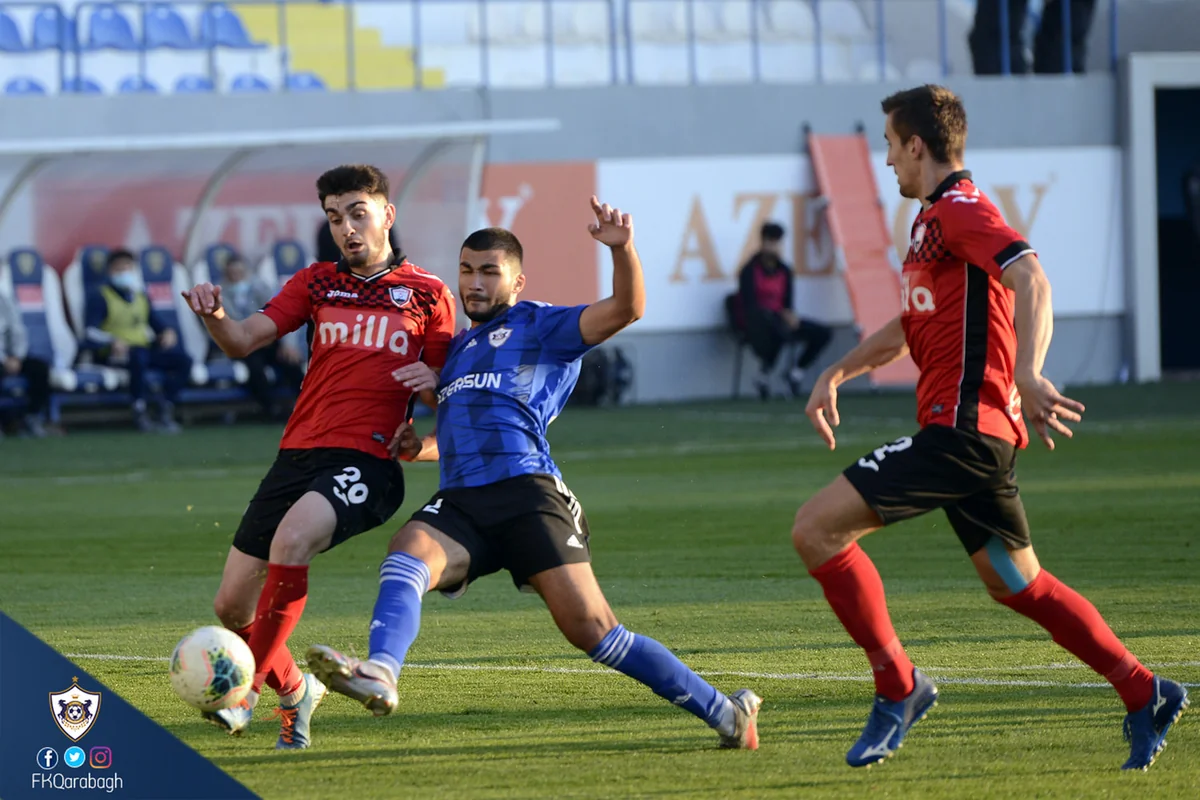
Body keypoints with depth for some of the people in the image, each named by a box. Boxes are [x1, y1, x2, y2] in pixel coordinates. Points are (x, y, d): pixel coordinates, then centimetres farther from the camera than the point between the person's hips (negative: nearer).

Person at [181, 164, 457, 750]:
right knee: (231, 605, 1)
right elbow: (243, 341, 6)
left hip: (366, 460, -5)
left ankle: (248, 687, -23)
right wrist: (214, 316, -16)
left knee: (291, 541, -34)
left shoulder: (427, 295, 8)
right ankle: (293, 691, 29)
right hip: (298, 453, 5)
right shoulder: (318, 283, 16)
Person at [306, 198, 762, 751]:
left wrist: (622, 249, -21)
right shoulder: (458, 346, 31)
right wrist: (419, 448, 22)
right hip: (459, 500, 5)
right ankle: (378, 676, -52)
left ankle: (722, 711, -3)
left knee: (590, 628, -14)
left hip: (527, 493, -5)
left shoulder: (539, 326, 11)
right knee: (407, 554, -29)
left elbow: (625, 310, -4)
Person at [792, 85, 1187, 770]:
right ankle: (1145, 696, 19)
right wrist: (838, 374, 29)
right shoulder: (935, 219, 22)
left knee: (817, 527, -14)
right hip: (978, 432, 11)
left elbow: (1031, 279, -27)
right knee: (1015, 583, 16)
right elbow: (912, 325, 36)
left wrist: (1027, 374, -40)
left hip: (962, 426, -10)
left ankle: (898, 687, -8)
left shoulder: (960, 209, -11)